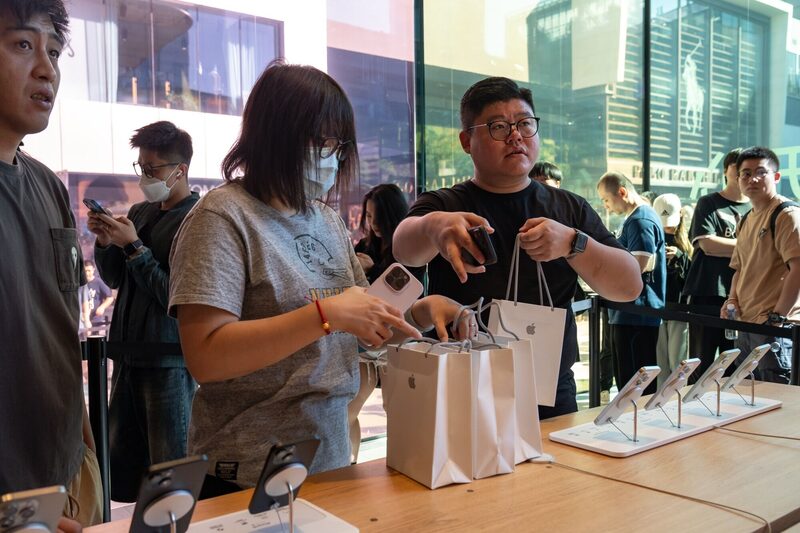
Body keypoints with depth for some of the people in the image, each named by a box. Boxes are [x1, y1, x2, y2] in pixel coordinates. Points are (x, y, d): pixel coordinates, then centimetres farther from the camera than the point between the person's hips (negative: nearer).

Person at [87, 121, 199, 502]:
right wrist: (104, 241, -1)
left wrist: (133, 247, -17)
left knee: (171, 469, 3)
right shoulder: (139, 213, 11)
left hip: (169, 360, -7)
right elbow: (113, 279, 16)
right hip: (129, 354, 8)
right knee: (121, 467, 15)